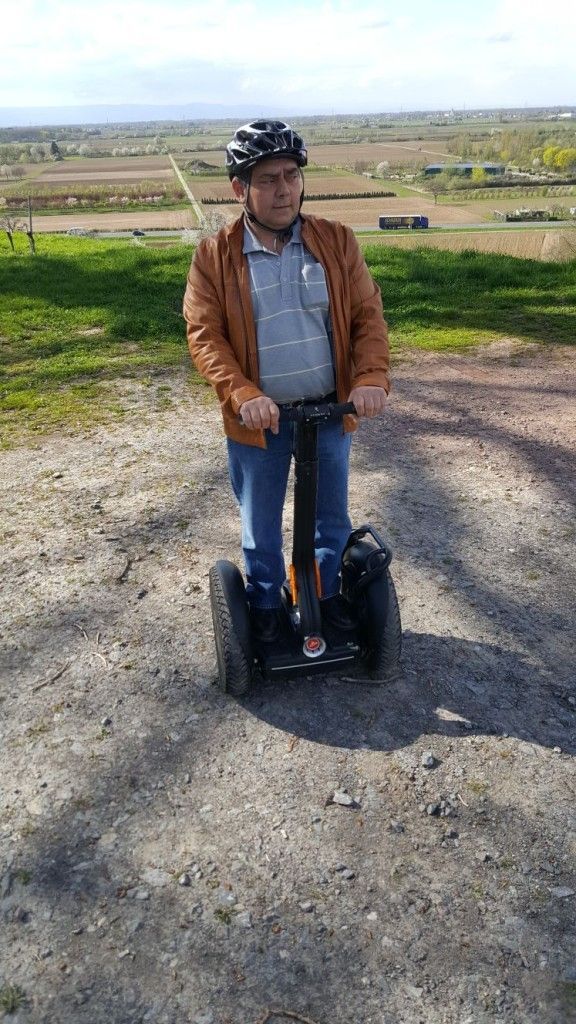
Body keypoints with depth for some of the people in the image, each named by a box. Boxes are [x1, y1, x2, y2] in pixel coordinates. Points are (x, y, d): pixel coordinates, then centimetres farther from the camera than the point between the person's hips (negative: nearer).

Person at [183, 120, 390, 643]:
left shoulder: (337, 240, -1)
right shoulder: (214, 256, -6)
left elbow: (368, 314, -2)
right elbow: (204, 335, -10)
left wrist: (371, 377, -19)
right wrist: (243, 395, -25)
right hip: (259, 419, -1)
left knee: (332, 517, 19)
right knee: (261, 526, 15)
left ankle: (328, 592, 42)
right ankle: (265, 604, 38)